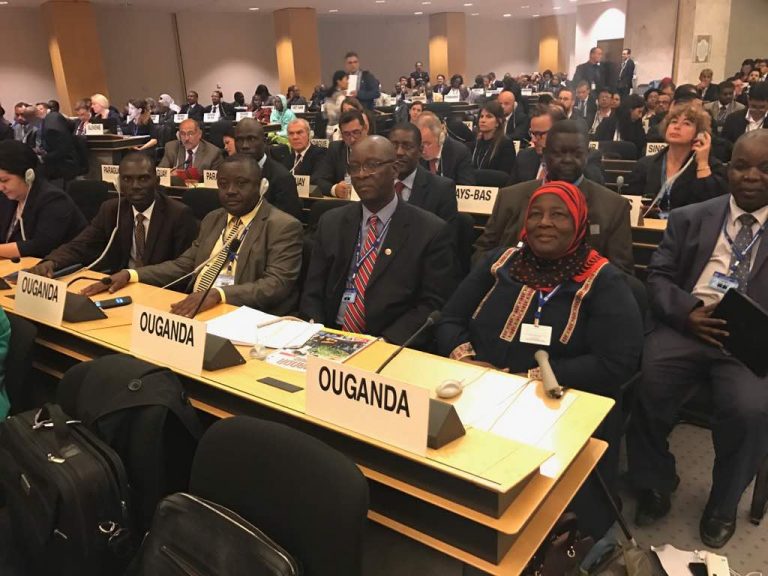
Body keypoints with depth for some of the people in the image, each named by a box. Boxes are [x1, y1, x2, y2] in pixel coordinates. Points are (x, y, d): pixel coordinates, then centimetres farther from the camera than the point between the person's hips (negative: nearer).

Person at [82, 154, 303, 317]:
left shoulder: (284, 227, -6)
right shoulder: (212, 219, 18)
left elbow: (276, 284, -18)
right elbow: (183, 266, 16)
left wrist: (217, 294, -32)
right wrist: (129, 275, -1)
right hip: (194, 311, 7)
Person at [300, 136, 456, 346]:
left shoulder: (430, 231, -2)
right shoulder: (331, 223, 10)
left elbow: (434, 305, -5)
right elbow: (313, 291, 10)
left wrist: (387, 342, -17)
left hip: (392, 347, -2)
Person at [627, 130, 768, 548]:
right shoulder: (689, 218, 15)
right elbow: (658, 277, 8)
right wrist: (687, 311, -13)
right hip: (687, 327, 1)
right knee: (644, 387, -25)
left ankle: (723, 505, 4)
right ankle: (655, 483, 5)